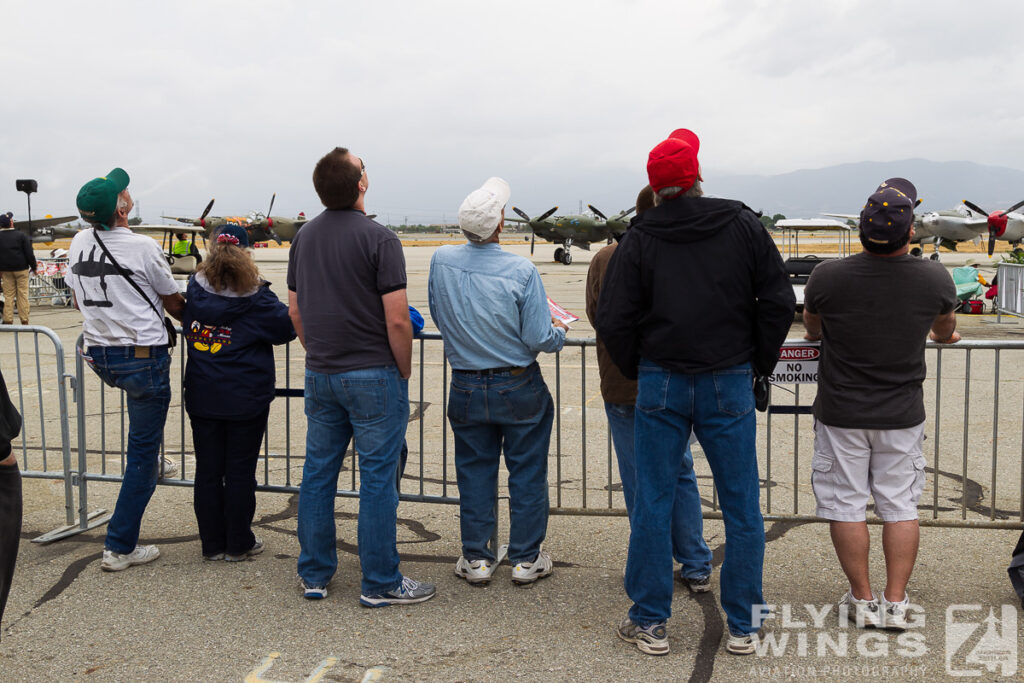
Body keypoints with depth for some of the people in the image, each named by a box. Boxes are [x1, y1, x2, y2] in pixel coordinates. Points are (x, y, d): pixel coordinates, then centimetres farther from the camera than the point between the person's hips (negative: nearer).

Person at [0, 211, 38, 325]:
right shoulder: (21, 235, -7)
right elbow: (29, 253, -8)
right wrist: (33, 266, 2)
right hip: (21, 269, -2)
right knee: (23, 295, 1)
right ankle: (24, 321, 2)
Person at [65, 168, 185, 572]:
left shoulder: (79, 243, 3)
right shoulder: (142, 248, -15)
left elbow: (78, 302, 16)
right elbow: (174, 304, -3)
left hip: (98, 356, 7)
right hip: (141, 355, -7)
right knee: (141, 455, 3)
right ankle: (120, 547, 7)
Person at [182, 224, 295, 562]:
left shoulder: (195, 291, -1)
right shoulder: (256, 300, -13)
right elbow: (289, 326, -5)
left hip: (202, 399, 4)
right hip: (246, 399, -3)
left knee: (208, 470, 11)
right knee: (240, 471, 6)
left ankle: (212, 543, 19)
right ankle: (238, 544, 15)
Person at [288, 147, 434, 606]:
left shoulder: (304, 237, 8)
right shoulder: (378, 239, -13)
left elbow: (295, 312, 13)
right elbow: (396, 319, -16)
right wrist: (404, 372, -3)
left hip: (320, 375, 7)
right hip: (372, 375, -6)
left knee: (318, 472, 13)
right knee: (377, 478, 1)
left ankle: (313, 575, 23)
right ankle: (380, 583, 9)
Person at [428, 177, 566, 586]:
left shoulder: (441, 261, -7)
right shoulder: (521, 271, -18)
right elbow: (540, 340, -15)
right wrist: (559, 333, 7)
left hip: (466, 388, 3)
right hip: (519, 388, -3)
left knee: (474, 472, 13)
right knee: (526, 471, 11)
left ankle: (476, 558, 21)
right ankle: (526, 558, 19)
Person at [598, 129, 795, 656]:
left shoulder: (639, 241, -2)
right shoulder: (744, 227, 1)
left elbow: (613, 320, -5)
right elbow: (779, 304, 0)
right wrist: (757, 365, 11)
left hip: (660, 385, 0)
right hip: (729, 385, 1)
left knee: (652, 505, 8)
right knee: (742, 508, 10)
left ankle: (650, 623, 16)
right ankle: (743, 626, 18)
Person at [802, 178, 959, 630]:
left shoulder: (827, 277, -16)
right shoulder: (935, 278, -9)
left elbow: (812, 330, 6)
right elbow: (945, 330, 14)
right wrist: (943, 335, 40)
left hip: (841, 413, -2)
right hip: (902, 414, 2)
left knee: (846, 506, 8)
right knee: (900, 507, 12)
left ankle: (862, 600, 16)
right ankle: (895, 602, 16)